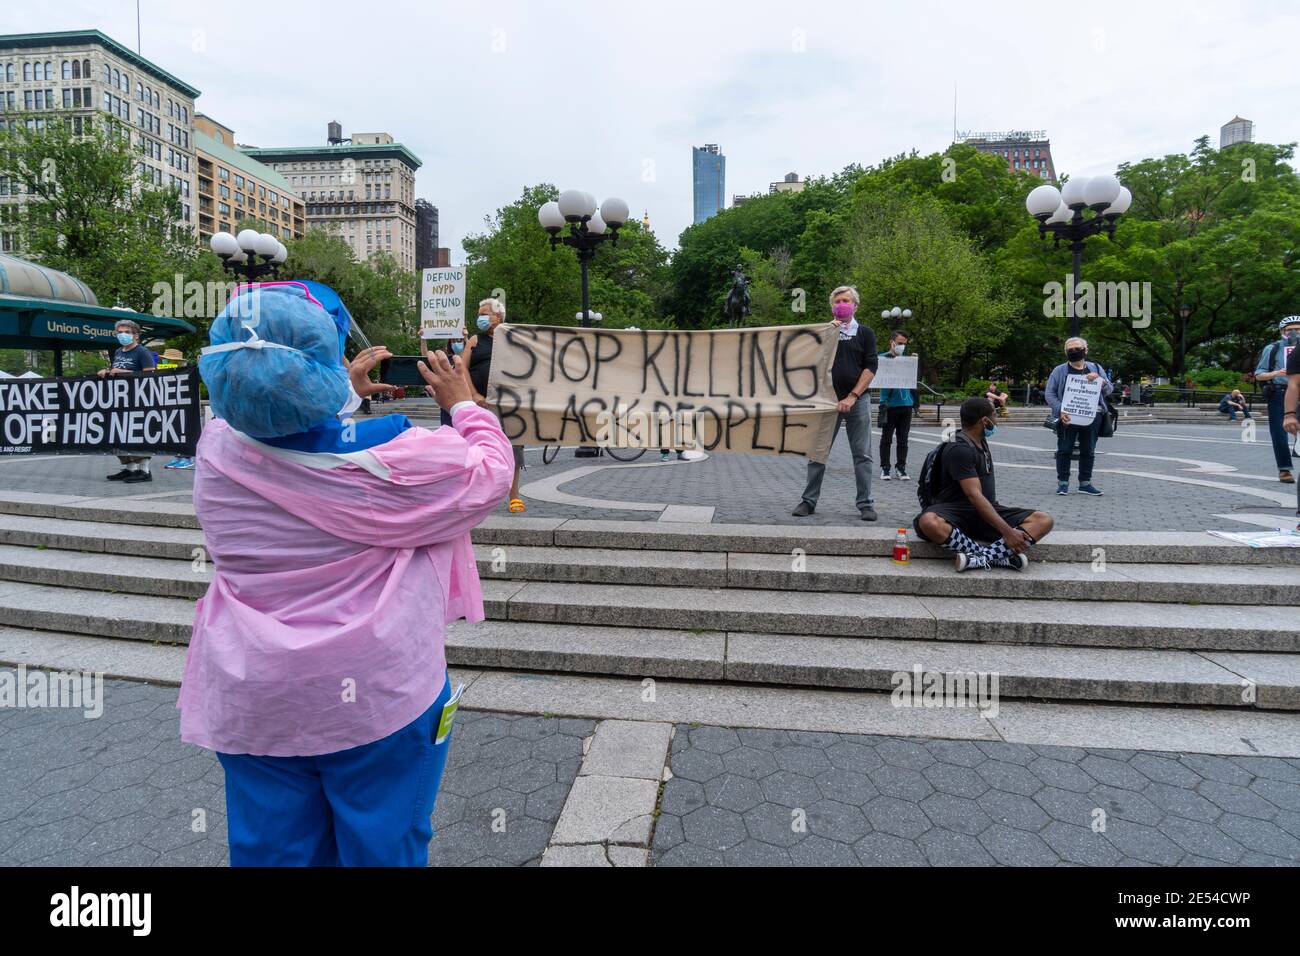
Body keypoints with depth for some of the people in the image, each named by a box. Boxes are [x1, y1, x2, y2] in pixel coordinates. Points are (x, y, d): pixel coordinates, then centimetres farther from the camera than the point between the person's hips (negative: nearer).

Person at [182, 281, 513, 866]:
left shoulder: (217, 451, -7)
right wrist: (464, 404, 11)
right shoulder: (395, 458, -21)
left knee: (270, 850, 20)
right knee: (382, 847, 15)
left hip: (251, 701, 4)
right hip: (376, 695, -4)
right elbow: (491, 473, -3)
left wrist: (347, 395, 21)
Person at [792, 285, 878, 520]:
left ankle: (865, 504, 8)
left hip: (858, 400, 0)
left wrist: (852, 397, -10)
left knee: (862, 455, 1)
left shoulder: (865, 333, 9)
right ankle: (809, 501, 10)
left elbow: (871, 368, 1)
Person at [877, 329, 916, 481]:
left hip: (906, 403, 4)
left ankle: (901, 468, 13)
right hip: (890, 404, -4)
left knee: (903, 439, 7)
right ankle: (884, 468, 10)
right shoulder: (883, 358, 0)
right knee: (886, 439, 3)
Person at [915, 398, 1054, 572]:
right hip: (957, 512, -9)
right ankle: (1000, 556, -40)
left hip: (987, 512, 9)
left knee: (1044, 520, -14)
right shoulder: (959, 449, -17)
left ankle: (981, 557, -32)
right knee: (929, 522, -43)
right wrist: (1007, 532, -32)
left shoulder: (980, 440, 12)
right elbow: (974, 495, -27)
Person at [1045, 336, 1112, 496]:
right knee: (1064, 450, -2)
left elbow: (1108, 390, 11)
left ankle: (1085, 483, 17)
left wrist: (1099, 380, -11)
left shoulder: (1095, 368, 15)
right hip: (1067, 417, -3)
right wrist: (1060, 410, -16)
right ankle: (1063, 483, 6)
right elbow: (1050, 394, 0)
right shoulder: (1059, 370, 6)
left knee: (1088, 450, 8)